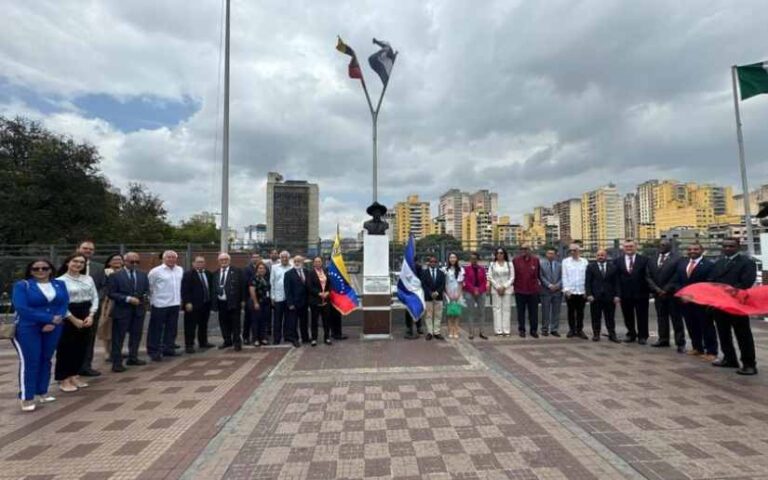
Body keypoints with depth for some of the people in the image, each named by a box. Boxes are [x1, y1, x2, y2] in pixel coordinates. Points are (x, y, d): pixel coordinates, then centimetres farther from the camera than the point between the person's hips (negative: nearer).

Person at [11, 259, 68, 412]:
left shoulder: (59, 284, 5)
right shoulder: (21, 285, -5)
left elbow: (64, 304, -1)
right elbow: (21, 308, -14)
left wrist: (53, 323, -15)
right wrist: (50, 318, -17)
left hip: (53, 328, 4)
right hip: (27, 329, -4)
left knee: (46, 359, 12)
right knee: (29, 362, -4)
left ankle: (43, 392, 23)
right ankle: (26, 398, 7)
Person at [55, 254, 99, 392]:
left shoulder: (88, 279, 7)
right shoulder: (60, 280, -7)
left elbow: (95, 297, 7)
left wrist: (91, 316, -5)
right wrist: (74, 319, -11)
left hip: (86, 316, 5)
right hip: (68, 317, -5)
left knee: (81, 347, 10)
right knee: (66, 348, 2)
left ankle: (74, 376, 24)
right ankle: (64, 380, 14)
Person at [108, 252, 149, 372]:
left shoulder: (143, 275, 9)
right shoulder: (115, 275, -6)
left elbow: (147, 290, 14)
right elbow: (111, 293, -11)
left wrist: (144, 297, -8)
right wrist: (128, 299, -19)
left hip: (138, 310, 5)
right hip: (121, 311, -5)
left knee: (136, 335, 13)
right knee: (118, 338, 1)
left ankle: (133, 358, 27)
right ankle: (117, 362, 9)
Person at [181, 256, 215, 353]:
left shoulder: (209, 274, 11)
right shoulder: (188, 274, -6)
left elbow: (211, 287, 17)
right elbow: (184, 290, -12)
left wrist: (211, 300, 11)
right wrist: (187, 302, -18)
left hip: (206, 304, 6)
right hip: (193, 305, -6)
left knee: (204, 325, 15)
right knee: (190, 326, -1)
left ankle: (203, 342, 26)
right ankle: (189, 345, 6)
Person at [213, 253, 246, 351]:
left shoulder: (237, 271, -2)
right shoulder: (216, 273, 12)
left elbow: (242, 286, -3)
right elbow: (214, 287, 12)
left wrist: (243, 300, -6)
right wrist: (214, 301, 7)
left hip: (233, 302, -4)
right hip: (221, 302, 4)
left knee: (235, 323, 1)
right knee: (223, 323, 11)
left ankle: (237, 342, 11)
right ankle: (227, 341, 26)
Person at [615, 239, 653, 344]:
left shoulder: (644, 259, -2)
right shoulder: (618, 261, 3)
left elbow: (648, 276, -5)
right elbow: (616, 278, 1)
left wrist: (650, 290, -12)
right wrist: (617, 293, -3)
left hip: (641, 293, -2)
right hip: (625, 294, 2)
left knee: (642, 316, 8)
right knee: (628, 317, 13)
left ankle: (642, 336, 22)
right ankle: (631, 335, 28)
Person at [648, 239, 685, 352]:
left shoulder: (677, 259, -5)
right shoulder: (653, 259, 11)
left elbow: (677, 277, -11)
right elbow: (649, 276, 8)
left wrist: (666, 290, -13)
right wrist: (656, 289, -5)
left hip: (672, 293, -5)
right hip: (658, 293, 5)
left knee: (676, 318, 1)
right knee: (661, 317, 10)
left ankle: (680, 343, 6)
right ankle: (663, 339, 19)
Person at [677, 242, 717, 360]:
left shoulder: (709, 265, -8)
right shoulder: (681, 265, 13)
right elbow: (678, 282, 14)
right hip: (685, 300, 6)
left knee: (707, 327, 2)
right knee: (691, 326, 14)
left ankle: (711, 352, 11)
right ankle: (697, 348, 27)